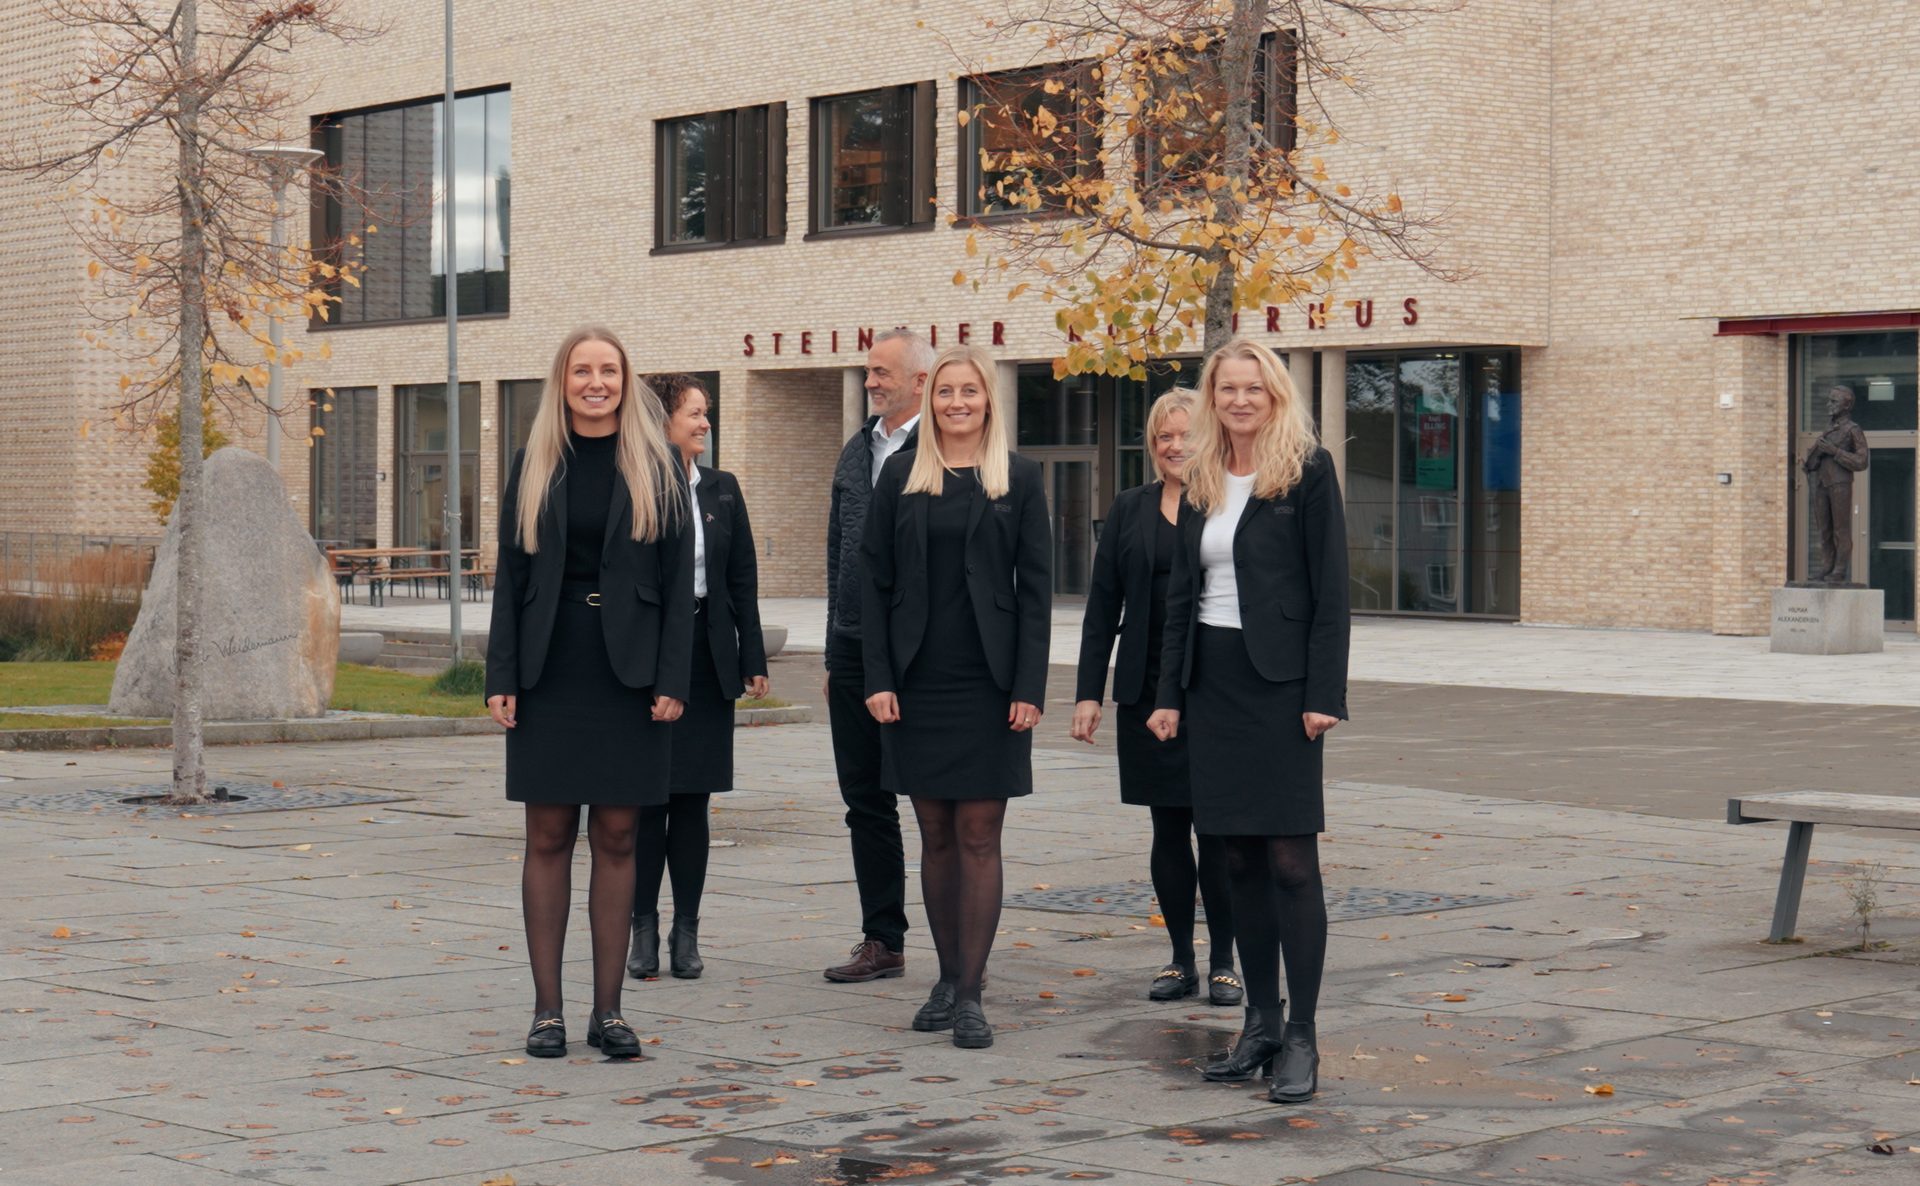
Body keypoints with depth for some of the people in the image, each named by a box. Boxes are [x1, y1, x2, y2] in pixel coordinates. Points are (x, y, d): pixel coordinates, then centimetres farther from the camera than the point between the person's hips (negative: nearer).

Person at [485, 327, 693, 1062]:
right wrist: (502, 678, -3)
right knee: (548, 837, 3)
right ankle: (547, 1008, 8)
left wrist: (671, 680, -8)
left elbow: (679, 580, 1)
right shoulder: (534, 468, 7)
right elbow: (511, 576, 5)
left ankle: (608, 1009, 10)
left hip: (628, 671, -1)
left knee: (616, 837, 4)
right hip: (551, 670, 1)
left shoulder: (655, 470, 3)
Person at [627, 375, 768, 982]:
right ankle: (644, 929, 9)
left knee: (693, 800, 6)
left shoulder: (722, 490, 9)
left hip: (707, 655, 3)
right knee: (647, 799, 0)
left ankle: (686, 932, 11)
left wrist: (753, 659, 4)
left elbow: (743, 580, 10)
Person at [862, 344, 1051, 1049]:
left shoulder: (1018, 479, 2)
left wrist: (1029, 688, -8)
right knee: (936, 834, 8)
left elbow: (1035, 589, 0)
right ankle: (948, 977, 18)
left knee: (978, 836, -3)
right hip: (918, 677, 2)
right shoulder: (900, 476, 7)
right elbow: (876, 582, 5)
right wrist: (878, 678, -4)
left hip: (988, 680, -2)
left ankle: (970, 994, 0)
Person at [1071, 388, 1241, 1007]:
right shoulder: (1130, 510, 9)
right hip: (1149, 693, 3)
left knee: (1217, 828, -1)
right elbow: (1102, 606, 8)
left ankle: (1223, 961, 10)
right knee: (1168, 829, 7)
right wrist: (1088, 691, 2)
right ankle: (1181, 960, 17)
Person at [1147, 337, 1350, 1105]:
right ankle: (1261, 1020, 16)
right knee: (1241, 859, 8)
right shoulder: (1202, 482, 13)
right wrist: (1170, 693, 9)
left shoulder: (1308, 472, -4)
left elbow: (1330, 589, -8)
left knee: (1291, 859, -6)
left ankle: (1301, 1038, -3)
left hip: (1280, 681, -6)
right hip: (1214, 681, 6)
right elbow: (1182, 593, 15)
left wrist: (1324, 695, -14)